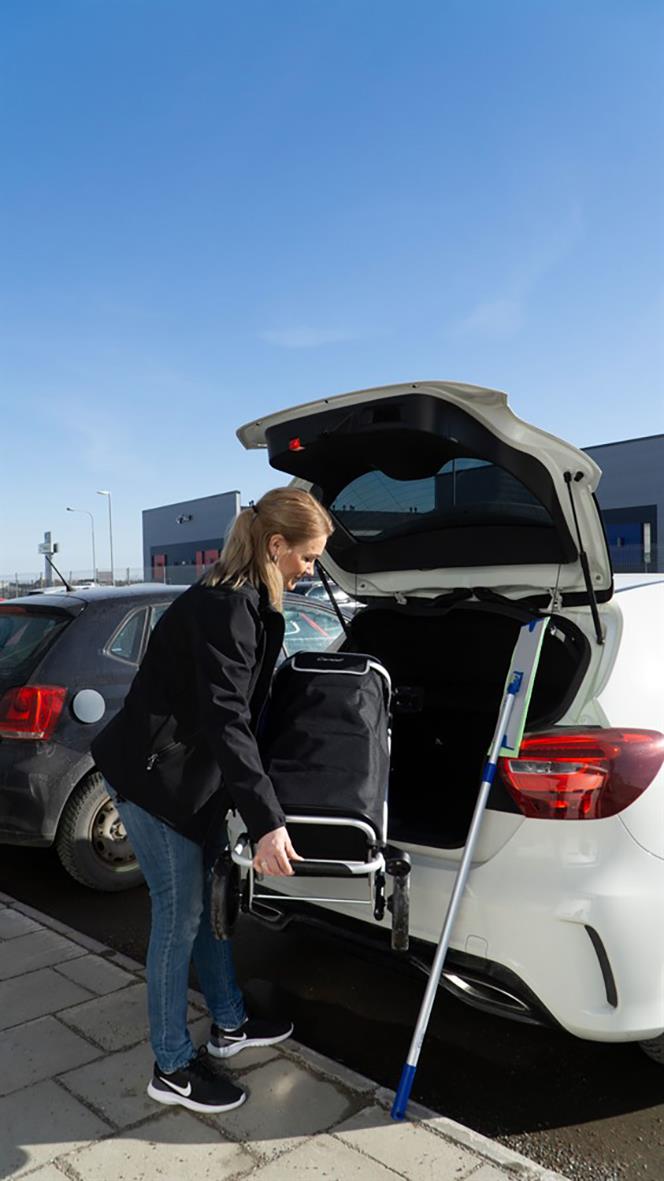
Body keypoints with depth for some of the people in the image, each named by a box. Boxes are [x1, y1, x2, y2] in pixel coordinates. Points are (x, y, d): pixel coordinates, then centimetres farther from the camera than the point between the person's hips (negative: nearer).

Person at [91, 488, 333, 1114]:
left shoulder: (246, 600, 6)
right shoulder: (224, 607, -25)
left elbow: (242, 705, 17)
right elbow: (225, 719, -30)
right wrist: (266, 821, -31)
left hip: (191, 774, 9)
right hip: (154, 778, -9)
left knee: (212, 899, 19)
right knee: (180, 915, 3)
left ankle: (229, 1025, 37)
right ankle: (172, 1067, 22)